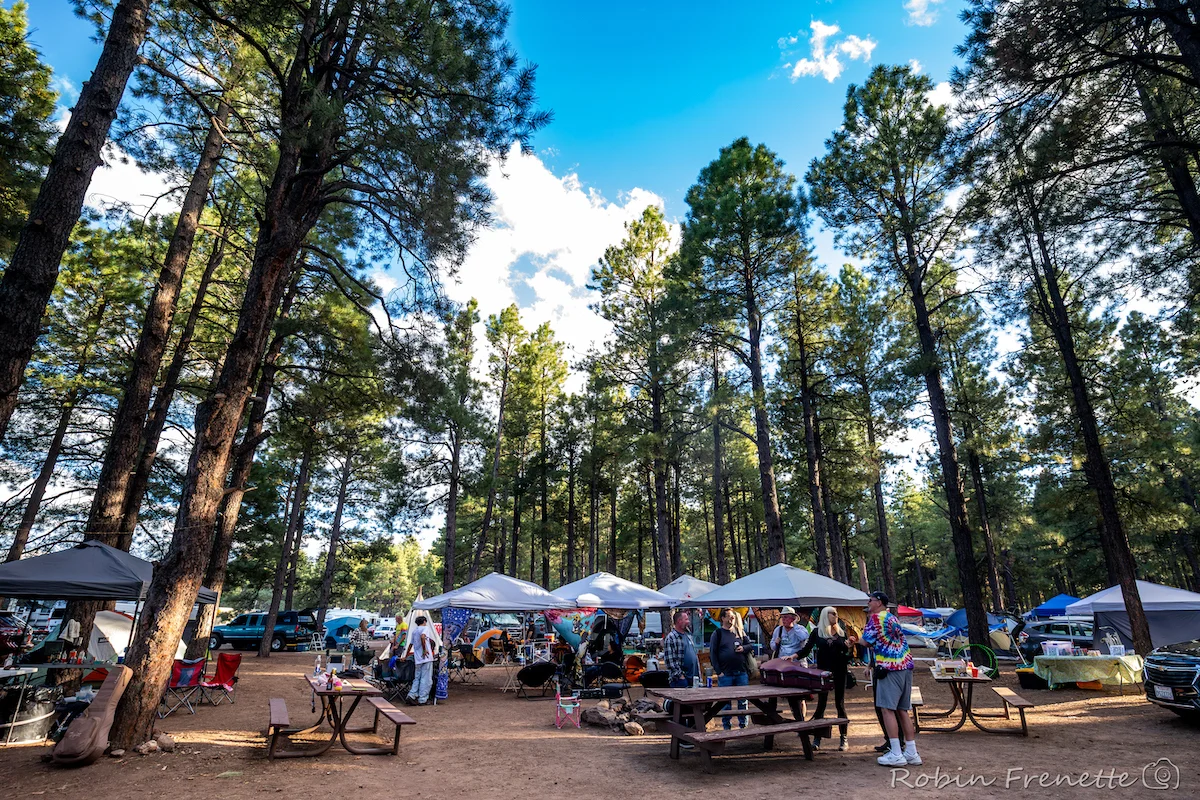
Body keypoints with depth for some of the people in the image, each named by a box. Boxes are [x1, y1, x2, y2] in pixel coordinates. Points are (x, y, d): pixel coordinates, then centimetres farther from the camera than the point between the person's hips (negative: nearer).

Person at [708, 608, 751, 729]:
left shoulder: (740, 632, 10)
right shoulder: (717, 633, -1)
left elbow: (749, 645, 19)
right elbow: (712, 653, -3)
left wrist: (743, 648, -5)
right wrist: (718, 672, -9)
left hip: (742, 673, 3)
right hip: (725, 674, -3)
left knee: (743, 701, 9)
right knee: (725, 701, 5)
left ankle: (743, 724, 23)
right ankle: (727, 726, 18)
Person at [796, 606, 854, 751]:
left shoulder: (841, 631, 6)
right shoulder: (817, 632, -1)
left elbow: (846, 651, 9)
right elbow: (807, 648, 0)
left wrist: (848, 644, -12)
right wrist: (793, 656, -12)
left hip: (839, 671, 2)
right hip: (823, 671, -1)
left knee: (840, 703, 6)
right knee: (821, 703, 1)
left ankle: (843, 739, 17)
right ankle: (817, 739, 6)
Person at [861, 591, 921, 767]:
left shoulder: (876, 617, -8)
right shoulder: (893, 617, 18)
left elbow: (865, 641, -5)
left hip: (890, 668, -9)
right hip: (906, 666, 9)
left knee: (888, 709, -5)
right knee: (902, 710, 12)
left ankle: (896, 754, -6)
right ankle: (911, 753, 15)